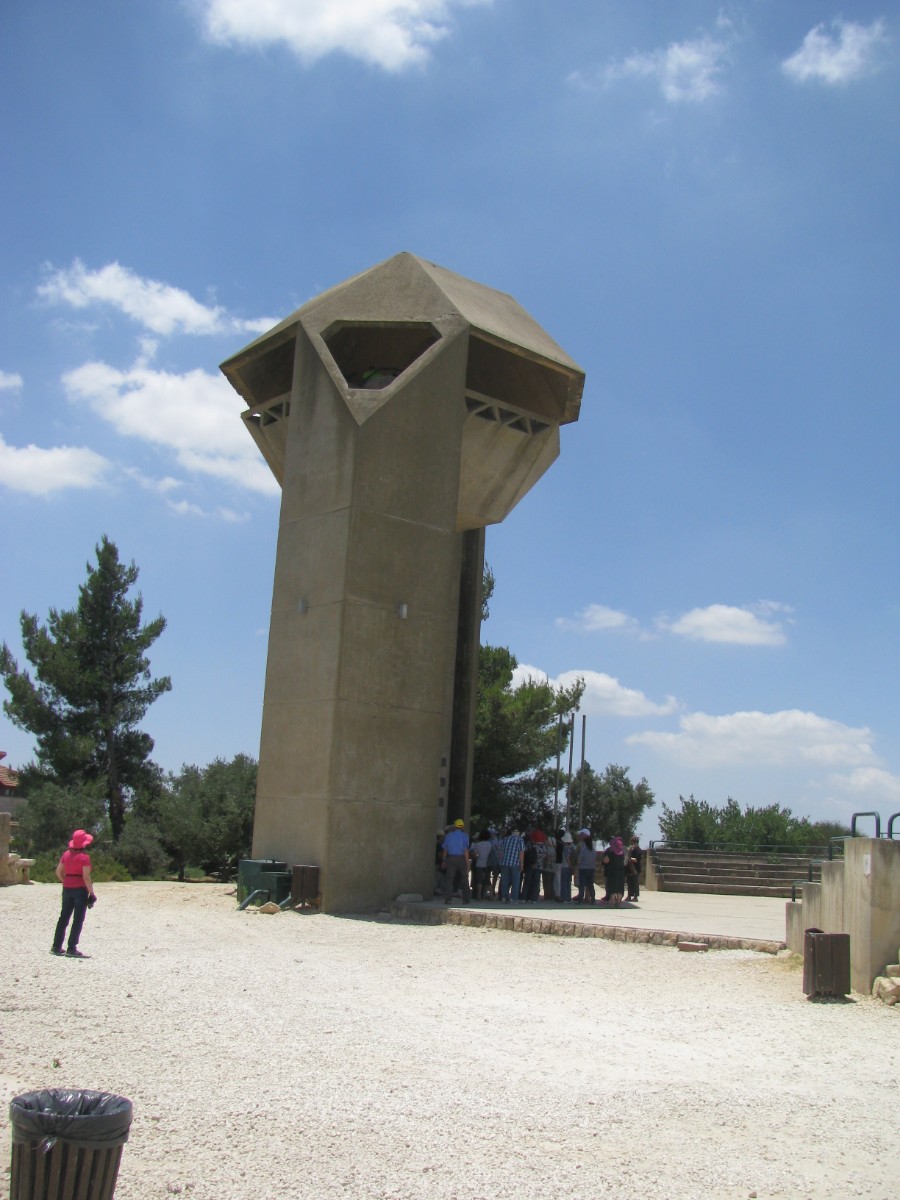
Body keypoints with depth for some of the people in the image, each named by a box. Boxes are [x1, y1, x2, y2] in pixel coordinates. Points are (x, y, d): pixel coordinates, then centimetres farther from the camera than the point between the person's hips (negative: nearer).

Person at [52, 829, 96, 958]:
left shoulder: (67, 854, 7)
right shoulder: (84, 856, -13)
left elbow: (58, 872, 10)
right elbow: (86, 877, -17)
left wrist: (66, 882, 17)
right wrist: (91, 893, -12)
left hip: (67, 888, 7)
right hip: (80, 889, -7)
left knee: (64, 917, 14)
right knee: (78, 919, 1)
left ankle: (56, 946, 18)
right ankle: (71, 949, 1)